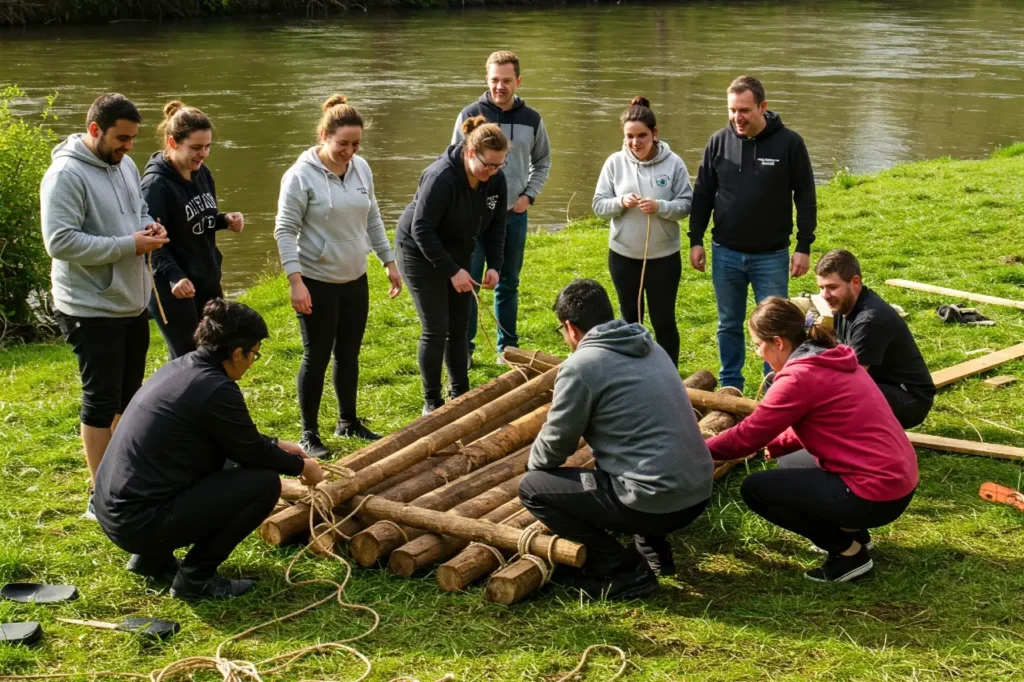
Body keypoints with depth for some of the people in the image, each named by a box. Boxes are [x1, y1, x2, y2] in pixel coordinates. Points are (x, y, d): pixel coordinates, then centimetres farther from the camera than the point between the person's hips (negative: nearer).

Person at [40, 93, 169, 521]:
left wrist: (149, 227, -3)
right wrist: (128, 246, -24)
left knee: (128, 396, 17)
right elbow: (60, 241, -25)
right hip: (92, 310, -8)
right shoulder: (66, 175, -19)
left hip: (132, 303, 8)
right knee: (101, 401, -1)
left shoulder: (125, 165, 7)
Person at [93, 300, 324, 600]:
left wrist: (277, 445, 30)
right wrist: (301, 466, 13)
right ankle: (195, 577, 1)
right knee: (265, 482, -8)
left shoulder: (181, 367, 9)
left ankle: (152, 557, 22)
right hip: (140, 521, -9)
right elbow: (252, 454, -4)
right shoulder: (216, 390, -18)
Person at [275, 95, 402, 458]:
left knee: (349, 354, 16)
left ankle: (349, 421, 31)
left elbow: (373, 220, 13)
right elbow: (285, 231, -15)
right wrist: (296, 281, -21)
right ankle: (309, 433, 14)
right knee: (317, 357, 2)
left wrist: (389, 263, 13)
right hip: (317, 283, -6)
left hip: (355, 280, 6)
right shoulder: (301, 175, -16)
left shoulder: (361, 169, 2)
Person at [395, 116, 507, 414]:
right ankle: (432, 403, 6)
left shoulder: (496, 180, -11)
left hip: (457, 253, 6)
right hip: (420, 253, -6)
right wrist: (452, 271, -28)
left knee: (459, 327, 8)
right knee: (435, 329, -6)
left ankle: (460, 394, 20)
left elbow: (496, 226, 1)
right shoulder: (441, 177, -30)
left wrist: (494, 265, -11)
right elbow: (421, 229, -26)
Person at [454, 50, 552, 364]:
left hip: (515, 215, 3)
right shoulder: (471, 115, -6)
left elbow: (542, 162, 15)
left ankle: (507, 347, 21)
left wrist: (529, 195, 2)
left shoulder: (532, 120, 3)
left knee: (508, 285, 11)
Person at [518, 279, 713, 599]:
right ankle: (653, 549, 22)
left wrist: (533, 466, 22)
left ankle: (623, 572, 1)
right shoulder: (650, 347, 14)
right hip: (697, 492, 8)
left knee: (532, 488, 5)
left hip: (655, 501, -8)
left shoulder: (580, 365, -10)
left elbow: (555, 444, -1)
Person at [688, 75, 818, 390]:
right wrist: (696, 240, 3)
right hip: (725, 254, 3)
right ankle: (730, 388, 27)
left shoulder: (789, 143, -9)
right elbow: (702, 194, 7)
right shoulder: (719, 142, -1)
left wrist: (804, 247, -6)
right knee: (729, 325, 13)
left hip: (771, 256, -2)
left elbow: (805, 197, -4)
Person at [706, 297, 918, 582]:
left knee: (754, 489, -2)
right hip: (897, 480, 10)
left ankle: (848, 551, 0)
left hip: (875, 494, -10)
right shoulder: (831, 359, 11)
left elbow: (747, 436, -10)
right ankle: (853, 532, 19)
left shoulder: (800, 377, -17)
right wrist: (770, 446, 16)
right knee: (791, 466, 27)